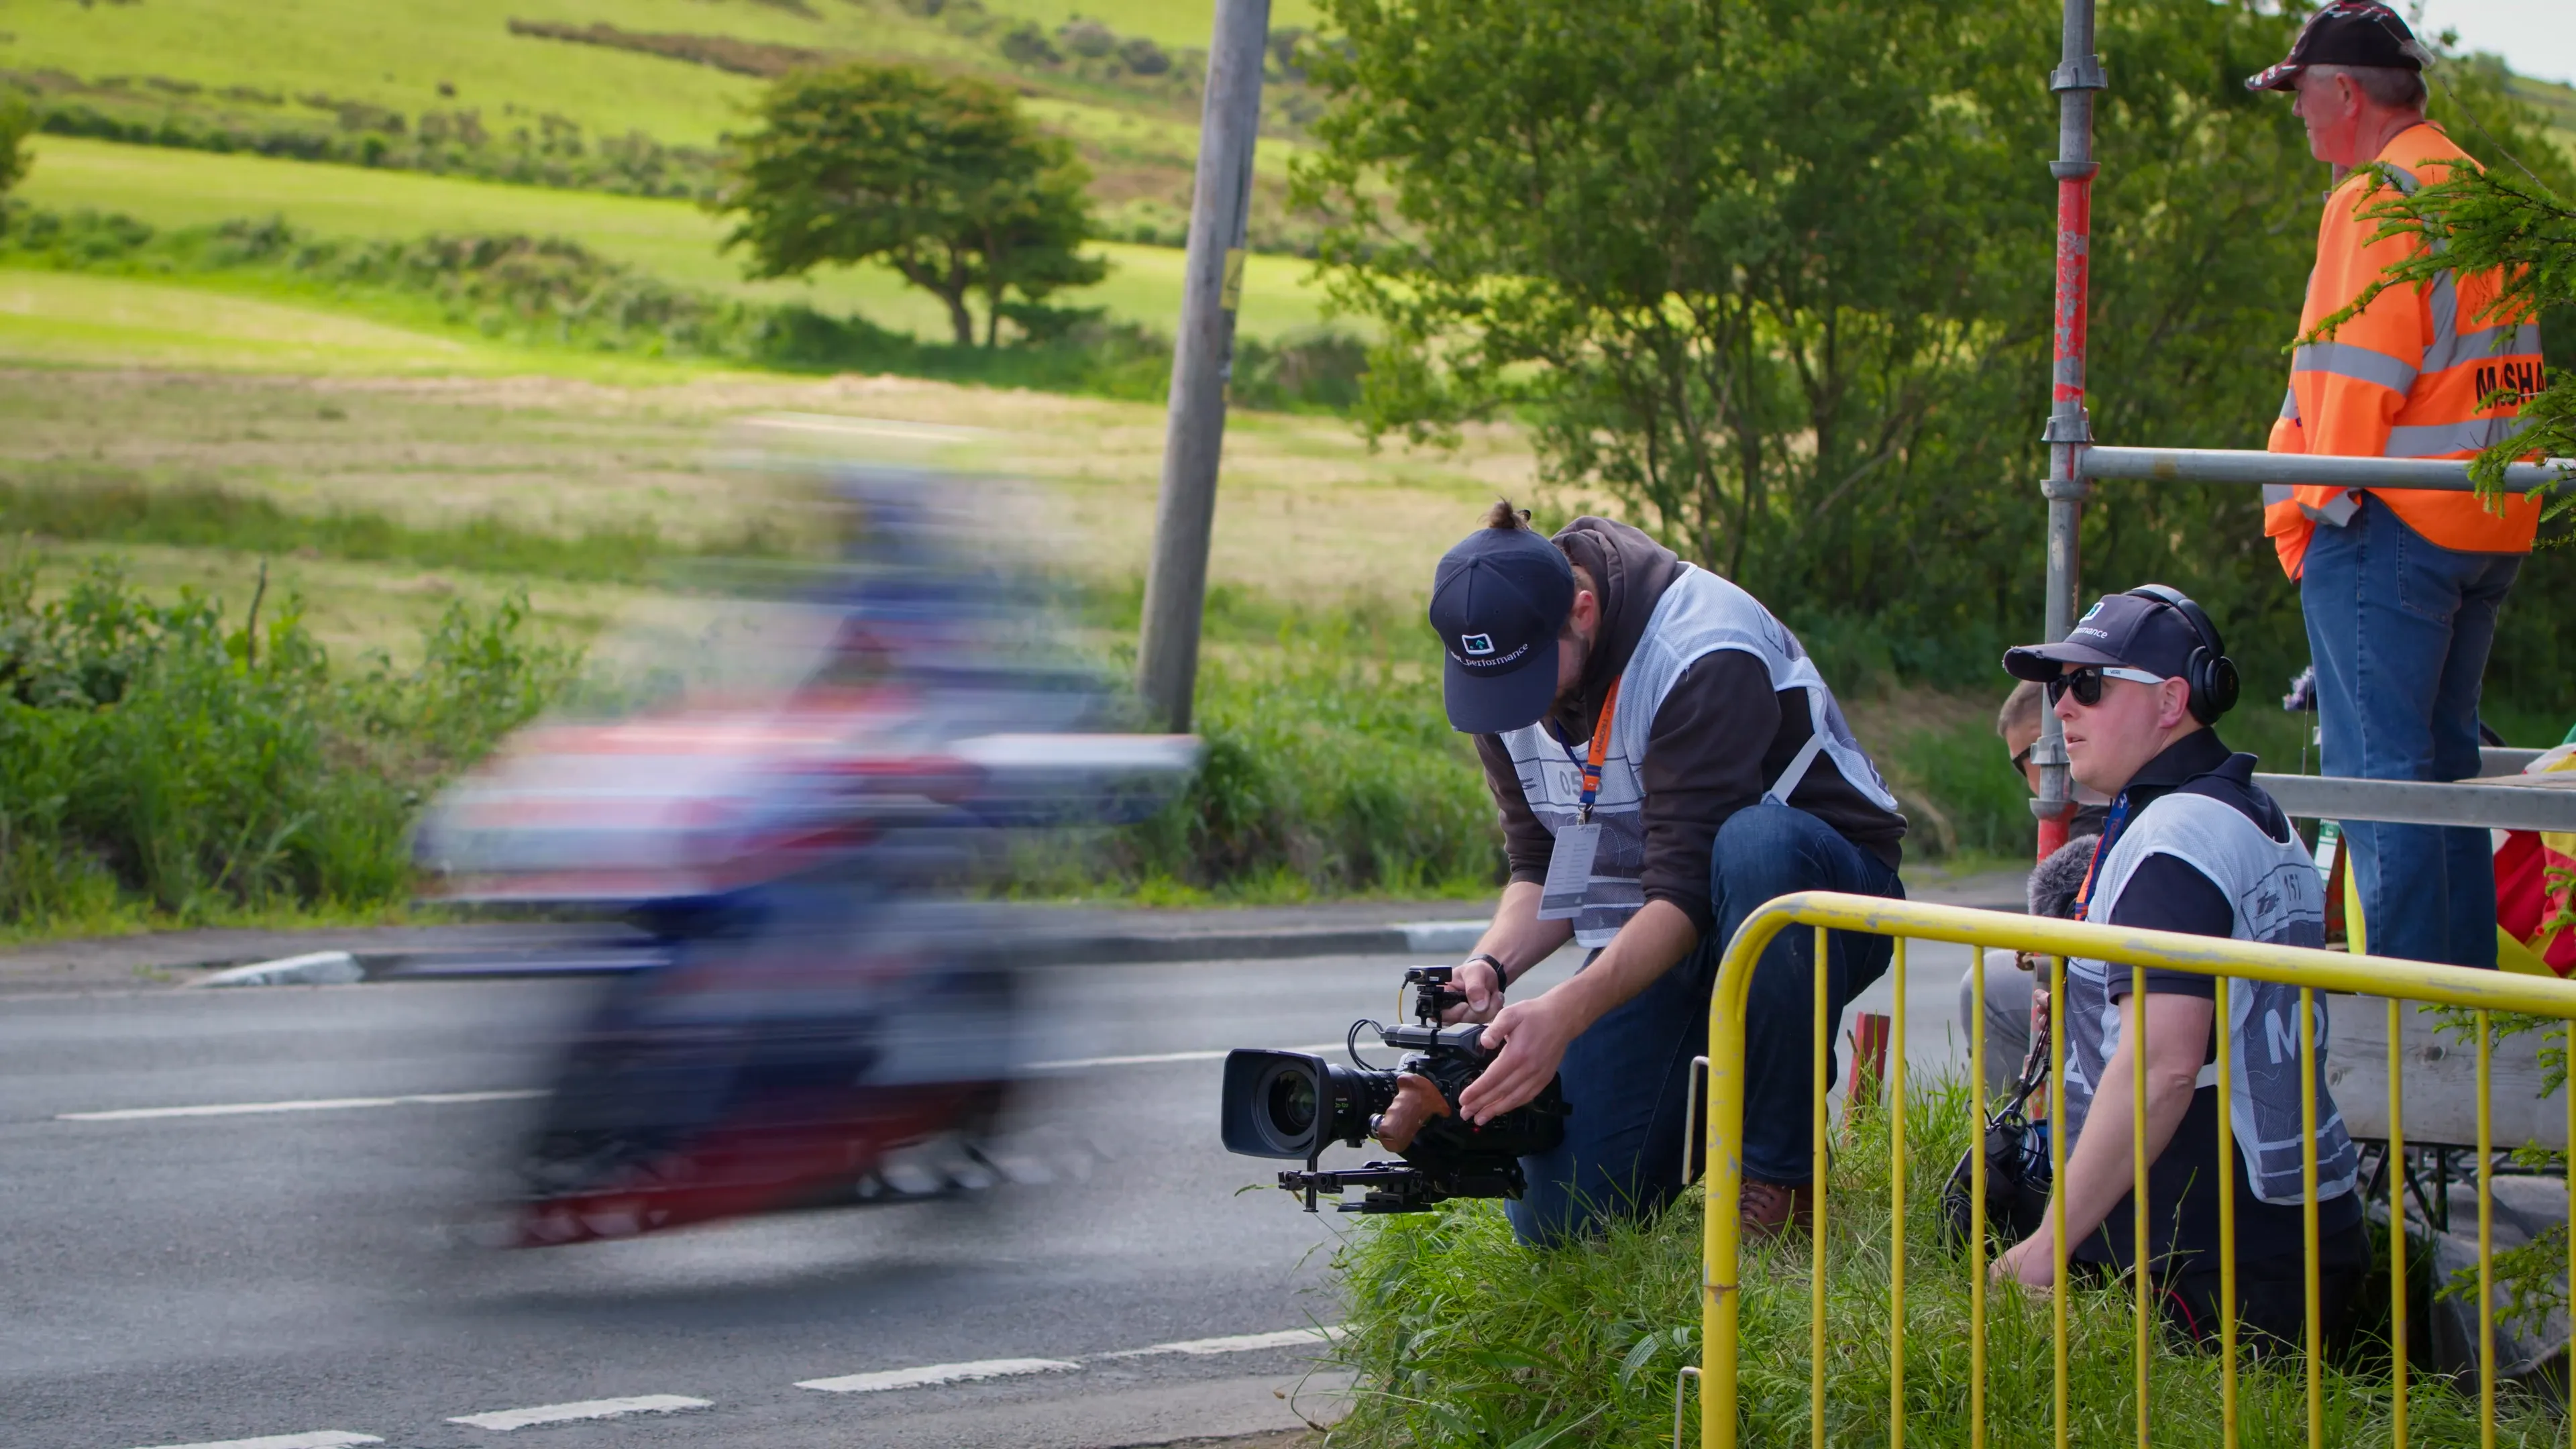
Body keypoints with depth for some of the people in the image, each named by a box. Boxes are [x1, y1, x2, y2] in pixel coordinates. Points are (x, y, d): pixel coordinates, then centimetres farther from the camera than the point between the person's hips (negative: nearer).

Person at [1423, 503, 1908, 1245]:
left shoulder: (1704, 652, -28)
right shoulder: (1506, 663, -6)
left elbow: (1687, 891, -32)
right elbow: (1542, 871, -1)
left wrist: (1565, 1013, -43)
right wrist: (1491, 965, -22)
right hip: (1651, 938, 5)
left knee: (1757, 846, -43)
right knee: (1556, 1216, -11)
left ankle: (1780, 1172, -24)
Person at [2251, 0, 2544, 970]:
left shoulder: (2378, 199, -12)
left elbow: (2360, 376, -16)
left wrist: (2311, 518, -10)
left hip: (2390, 524, -9)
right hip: (2490, 524, 9)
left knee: (2376, 764, -6)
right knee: (2443, 760, 15)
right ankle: (2465, 985, 17)